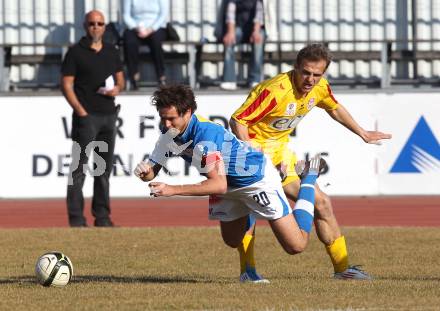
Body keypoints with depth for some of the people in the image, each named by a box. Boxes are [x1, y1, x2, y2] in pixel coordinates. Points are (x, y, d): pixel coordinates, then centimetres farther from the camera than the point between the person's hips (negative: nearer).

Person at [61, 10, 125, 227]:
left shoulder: (112, 52, 13)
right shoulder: (76, 52, -3)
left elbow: (120, 77, 22)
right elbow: (66, 84, -6)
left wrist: (118, 88, -2)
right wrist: (81, 111, -15)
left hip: (109, 115, 6)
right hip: (86, 116, -6)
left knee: (104, 168, 10)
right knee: (79, 167, -7)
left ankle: (102, 217, 16)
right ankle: (76, 218, -9)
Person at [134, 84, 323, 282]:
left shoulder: (205, 134, -38)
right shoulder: (169, 133, -14)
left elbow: (219, 185, -40)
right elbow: (152, 171, -7)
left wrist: (173, 190, -44)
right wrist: (145, 172, -32)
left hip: (257, 177, -7)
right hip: (230, 185, 7)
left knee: (295, 246, -2)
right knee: (232, 241, 20)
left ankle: (309, 178, 16)